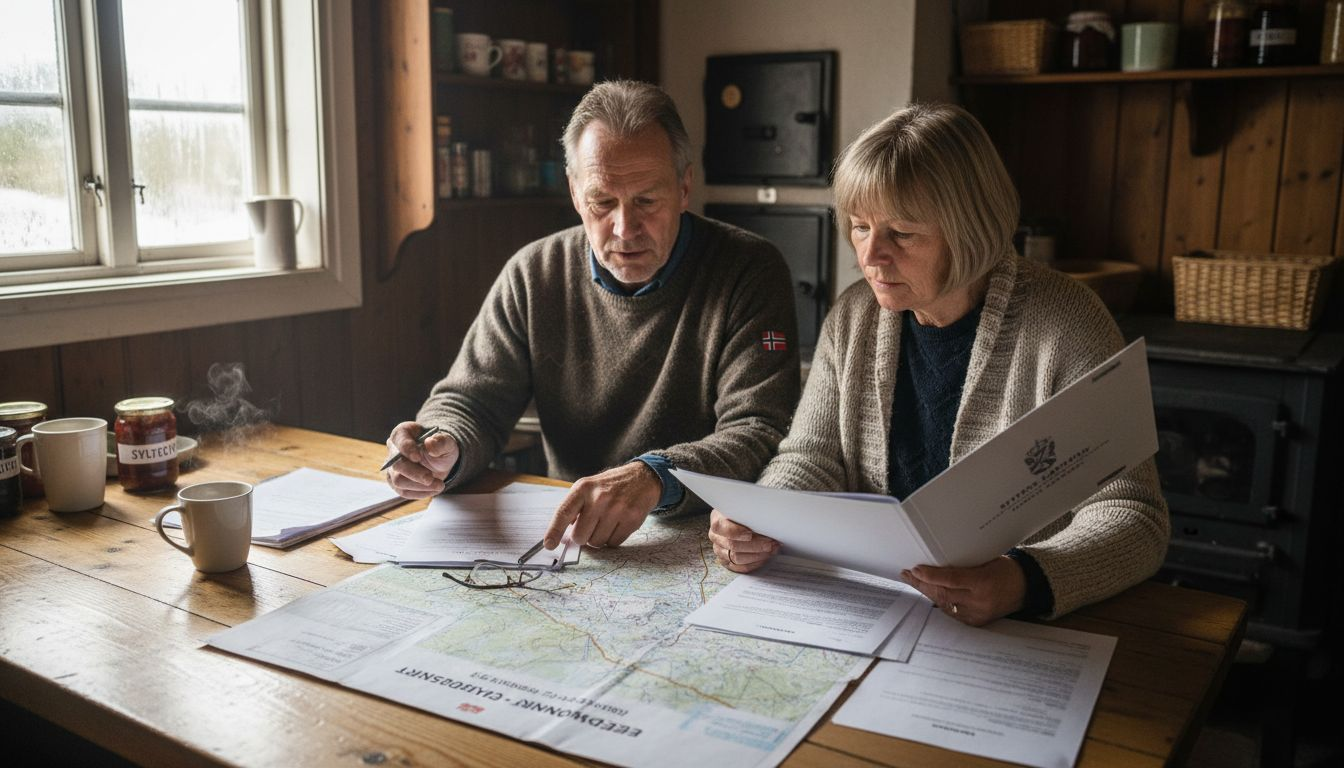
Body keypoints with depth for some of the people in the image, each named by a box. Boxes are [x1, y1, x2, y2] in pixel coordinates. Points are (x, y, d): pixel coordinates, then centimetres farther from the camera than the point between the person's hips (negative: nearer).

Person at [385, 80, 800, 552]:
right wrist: (444, 449, -18)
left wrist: (656, 477, -35)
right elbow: (470, 401, 6)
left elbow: (762, 432, -16)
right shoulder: (533, 275, 3)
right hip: (565, 537, 4)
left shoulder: (751, 272, -9)